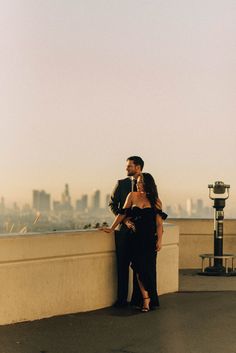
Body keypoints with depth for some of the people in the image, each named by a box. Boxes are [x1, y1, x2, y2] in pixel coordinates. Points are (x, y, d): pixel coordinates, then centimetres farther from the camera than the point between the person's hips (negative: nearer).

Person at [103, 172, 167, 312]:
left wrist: (160, 240, -7)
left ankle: (149, 298, 12)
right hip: (137, 237, 1)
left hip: (150, 238, -1)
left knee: (148, 267, -1)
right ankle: (146, 300, -2)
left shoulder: (155, 200, 2)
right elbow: (123, 214, 10)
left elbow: (159, 222, -1)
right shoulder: (132, 196, 5)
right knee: (139, 267, -6)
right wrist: (112, 228, 9)